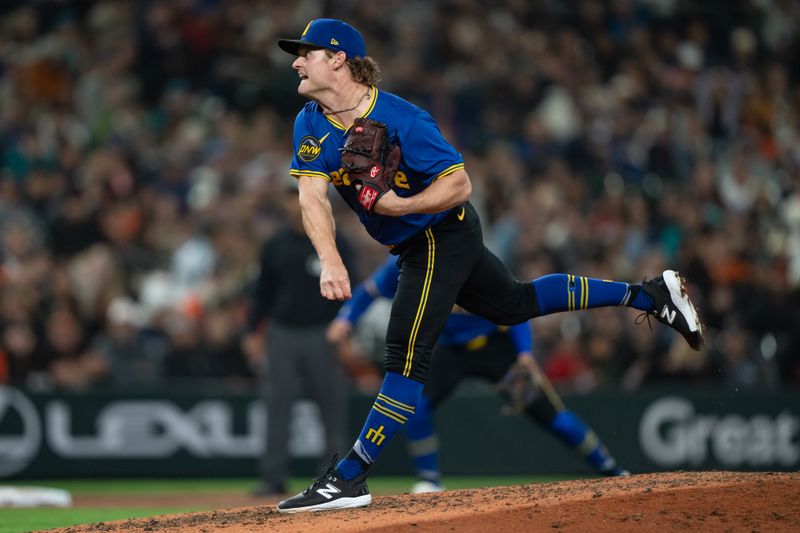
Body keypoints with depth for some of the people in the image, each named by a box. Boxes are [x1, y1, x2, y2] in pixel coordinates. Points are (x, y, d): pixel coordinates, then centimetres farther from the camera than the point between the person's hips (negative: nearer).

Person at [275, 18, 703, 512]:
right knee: (516, 303, 21)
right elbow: (313, 198, -18)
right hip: (413, 243, 9)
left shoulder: (402, 119, -26)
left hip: (443, 236, -9)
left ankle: (348, 479, -15)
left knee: (407, 355, -15)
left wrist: (403, 205, -39)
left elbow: (459, 184, -23)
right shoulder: (310, 124, -6)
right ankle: (647, 294, 30)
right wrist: (330, 261, -35)